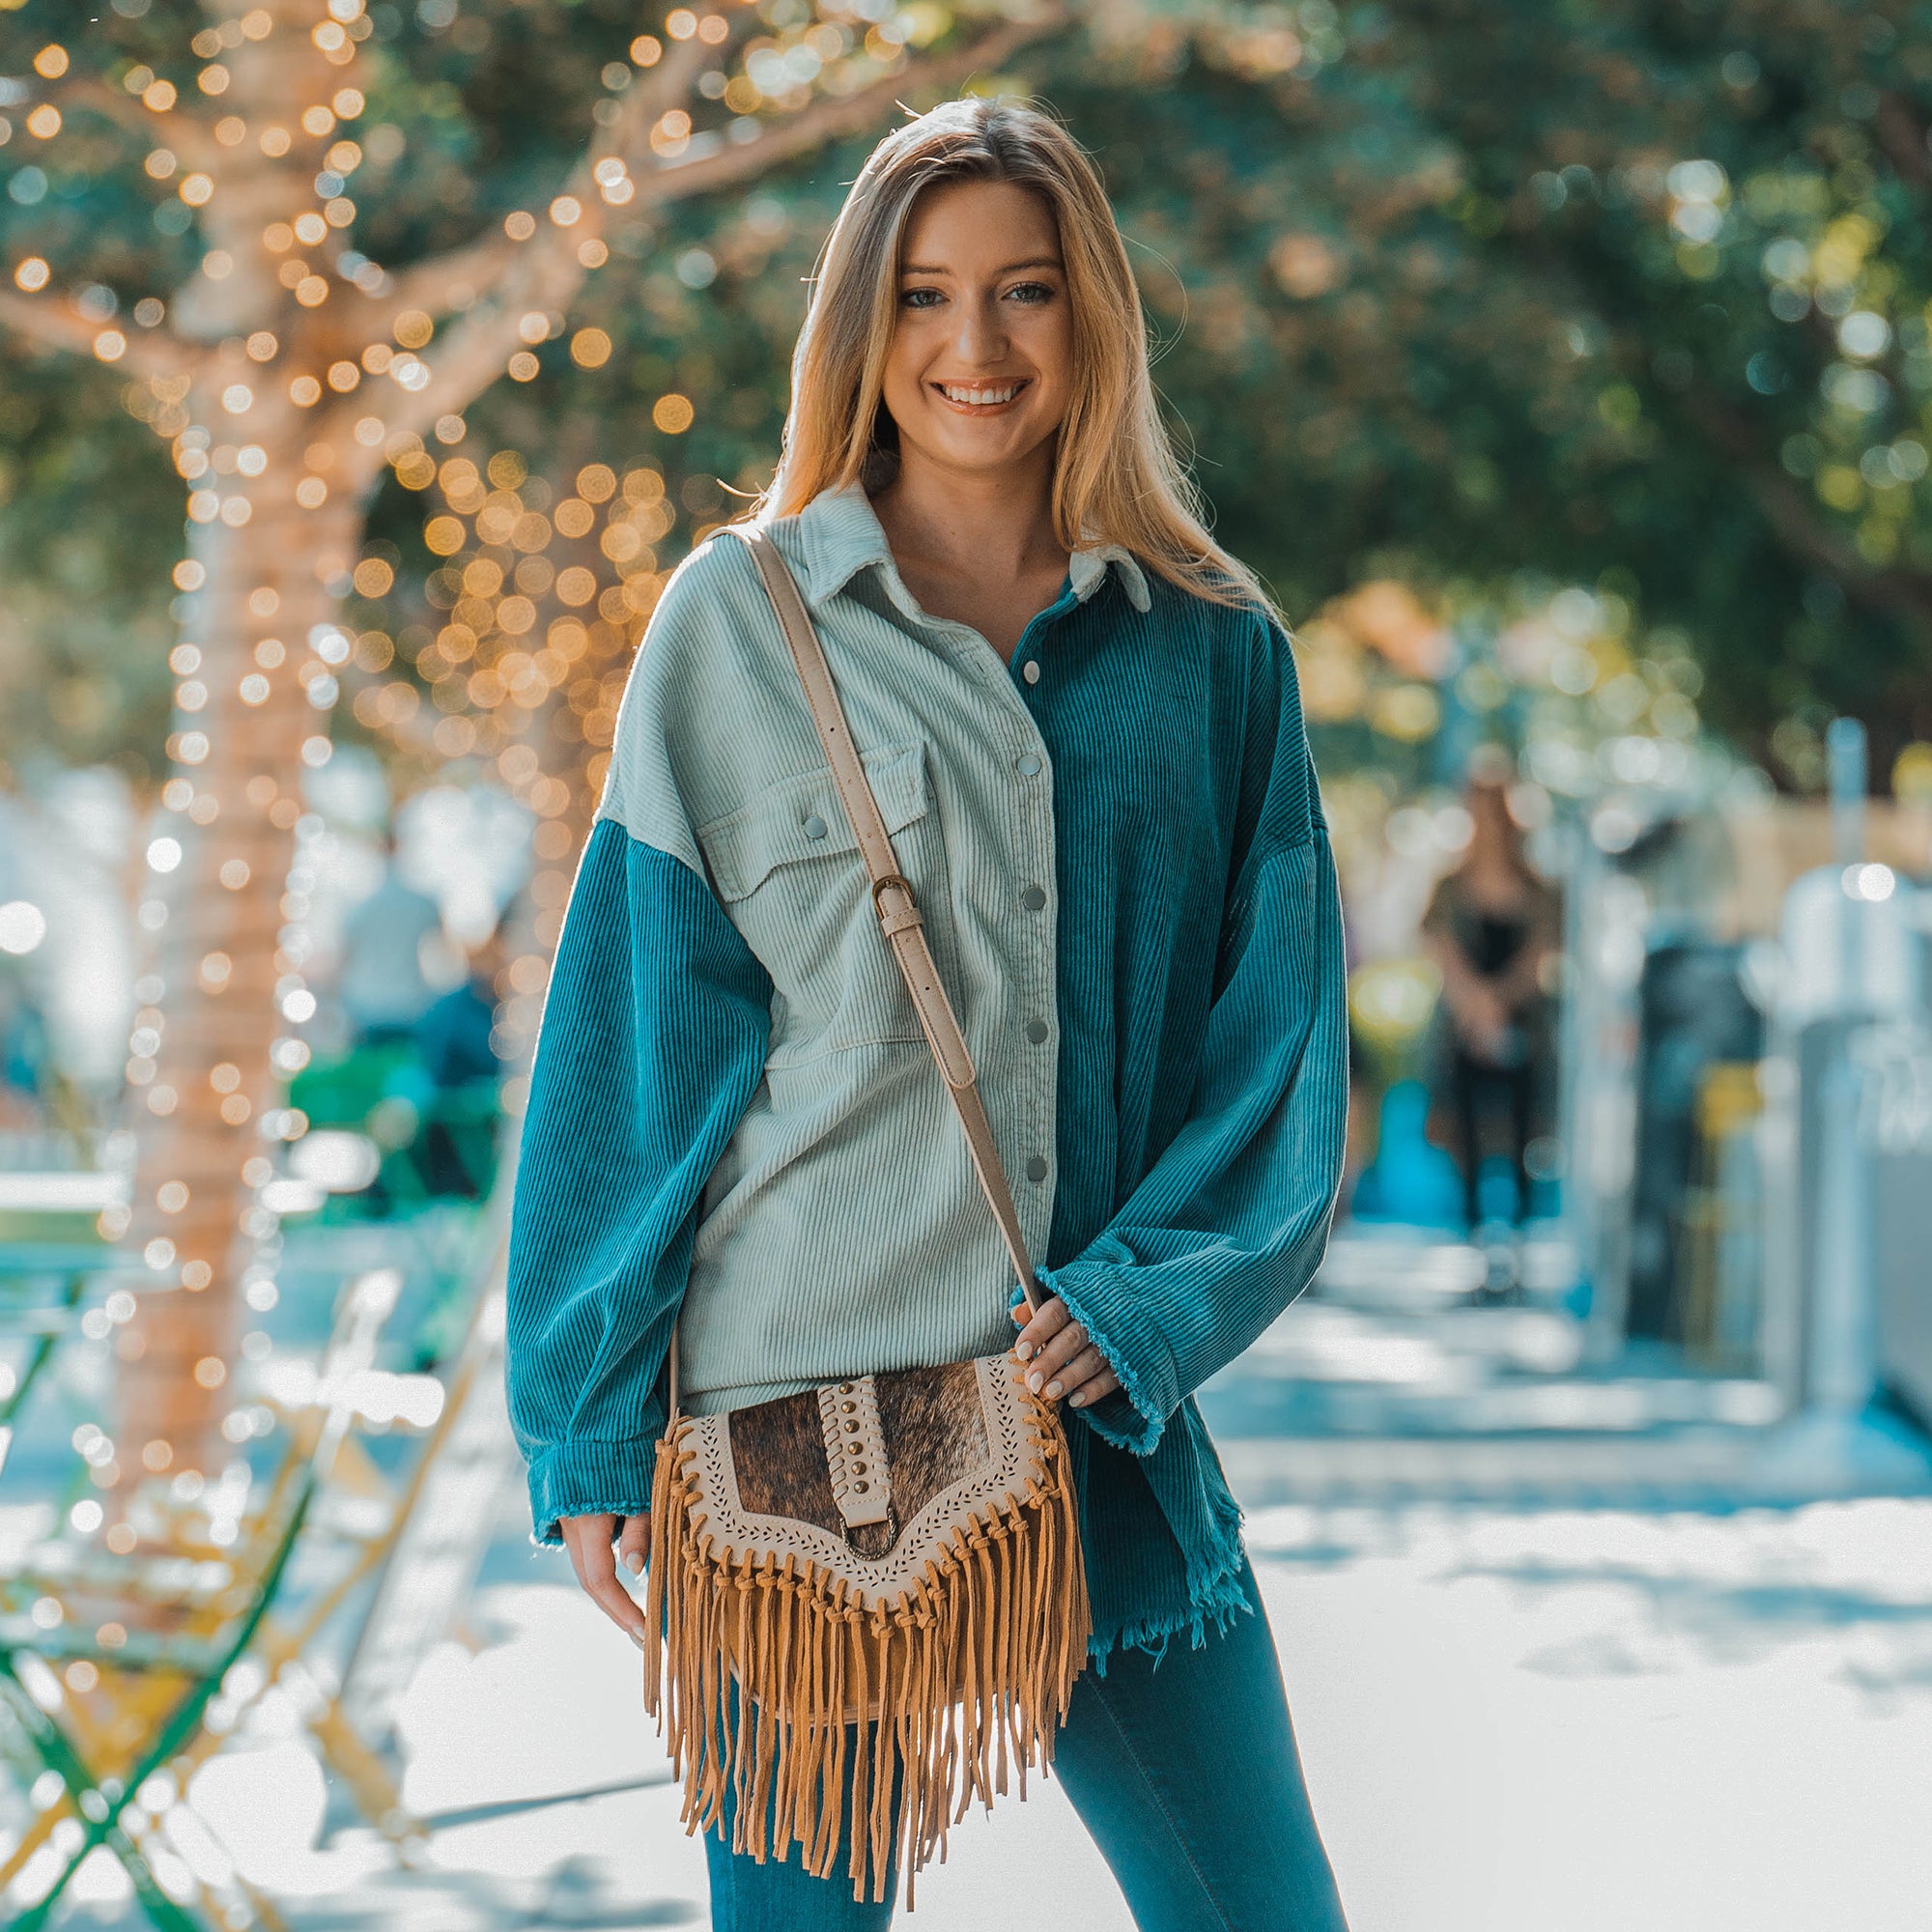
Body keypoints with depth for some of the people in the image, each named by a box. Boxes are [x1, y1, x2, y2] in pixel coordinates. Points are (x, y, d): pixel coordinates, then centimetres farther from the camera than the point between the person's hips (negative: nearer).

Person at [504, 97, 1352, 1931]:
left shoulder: (1214, 652, 8)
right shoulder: (737, 624, 2)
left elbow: (1281, 1034, 7)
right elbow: (639, 1024, 2)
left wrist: (1145, 1296, -8)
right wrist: (593, 1418, -1)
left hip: (1105, 1411, 2)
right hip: (786, 1397, -2)